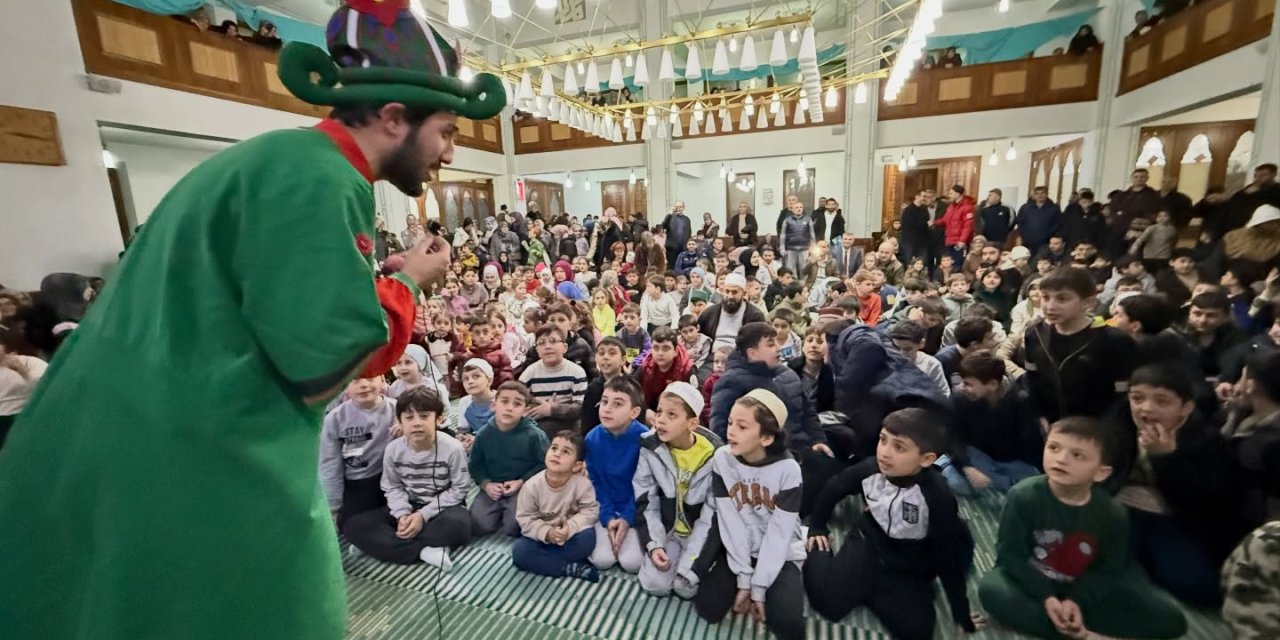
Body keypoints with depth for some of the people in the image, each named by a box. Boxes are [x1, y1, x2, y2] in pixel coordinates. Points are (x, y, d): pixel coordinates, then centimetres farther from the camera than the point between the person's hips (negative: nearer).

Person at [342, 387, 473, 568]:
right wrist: (402, 514, -18)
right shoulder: (393, 449, -11)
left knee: (459, 525, -38)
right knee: (354, 525, -16)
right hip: (408, 506, 4)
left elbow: (459, 489, -13)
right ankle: (426, 551, -26)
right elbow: (393, 487, 1)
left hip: (443, 506, -4)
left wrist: (424, 514, -19)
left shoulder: (452, 448, -21)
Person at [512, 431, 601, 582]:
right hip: (542, 536, 1)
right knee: (519, 550, -25)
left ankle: (541, 560, -17)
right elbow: (525, 520, -13)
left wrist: (570, 528, -33)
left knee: (587, 536, -30)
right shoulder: (532, 485, -18)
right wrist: (547, 533, -30)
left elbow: (590, 511, -16)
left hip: (569, 536, -1)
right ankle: (571, 568, -21)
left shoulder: (582, 483, -20)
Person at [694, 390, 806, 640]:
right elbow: (730, 522, -14)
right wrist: (744, 578, -16)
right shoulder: (722, 459, -14)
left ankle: (764, 588, 12)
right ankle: (746, 580, 17)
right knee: (708, 609, -11)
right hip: (737, 549, 2)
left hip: (779, 553, -2)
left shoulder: (788, 469, -19)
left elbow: (779, 533, -17)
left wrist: (758, 587, -17)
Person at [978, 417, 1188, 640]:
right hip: (1034, 582, -3)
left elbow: (1110, 569, -6)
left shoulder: (1113, 515, -12)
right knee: (991, 590, -33)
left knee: (1170, 618, -11)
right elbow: (1010, 553, -16)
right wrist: (1046, 596, -23)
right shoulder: (1024, 496, -22)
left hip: (1084, 588, 3)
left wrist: (1077, 600, -20)